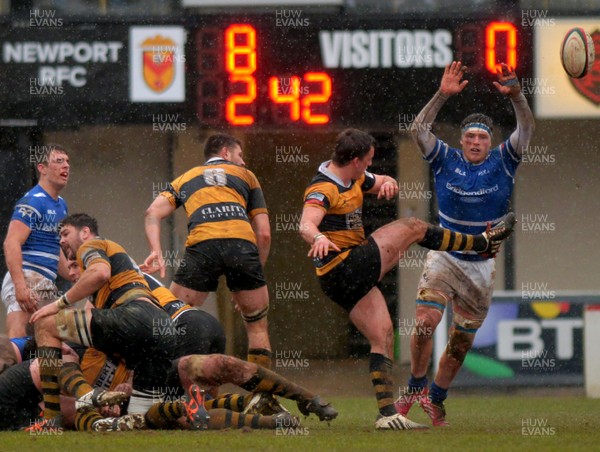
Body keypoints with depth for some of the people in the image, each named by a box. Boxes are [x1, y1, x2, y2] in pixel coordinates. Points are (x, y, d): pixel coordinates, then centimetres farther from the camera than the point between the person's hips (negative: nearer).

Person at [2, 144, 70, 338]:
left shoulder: (60, 205, 20)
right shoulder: (33, 201, -9)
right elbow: (11, 243, -19)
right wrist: (20, 286, -28)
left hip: (46, 286, 10)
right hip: (27, 281, -10)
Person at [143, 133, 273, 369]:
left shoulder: (186, 178, 32)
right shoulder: (246, 175, 29)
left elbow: (153, 212, 13)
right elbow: (264, 234, 22)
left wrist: (156, 251, 4)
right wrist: (255, 271, 29)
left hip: (202, 244, 0)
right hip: (242, 242, 0)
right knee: (257, 326, 16)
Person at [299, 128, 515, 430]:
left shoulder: (354, 178, 11)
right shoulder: (323, 190, -20)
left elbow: (380, 184, 25)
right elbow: (306, 224, -36)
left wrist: (387, 184, -2)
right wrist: (318, 239, -61)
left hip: (354, 277, 10)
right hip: (343, 268, -10)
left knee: (382, 337, 5)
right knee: (412, 228, -4)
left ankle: (387, 414, -1)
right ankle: (482, 242, 14)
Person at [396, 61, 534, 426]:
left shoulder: (502, 162, -2)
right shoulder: (447, 160, -2)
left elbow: (526, 130, -14)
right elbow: (418, 130, -13)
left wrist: (516, 96, -32)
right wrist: (443, 95, -25)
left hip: (481, 268, 1)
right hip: (445, 257, -1)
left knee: (462, 342, 7)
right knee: (426, 322, -19)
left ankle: (436, 400, 25)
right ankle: (416, 387, 2)